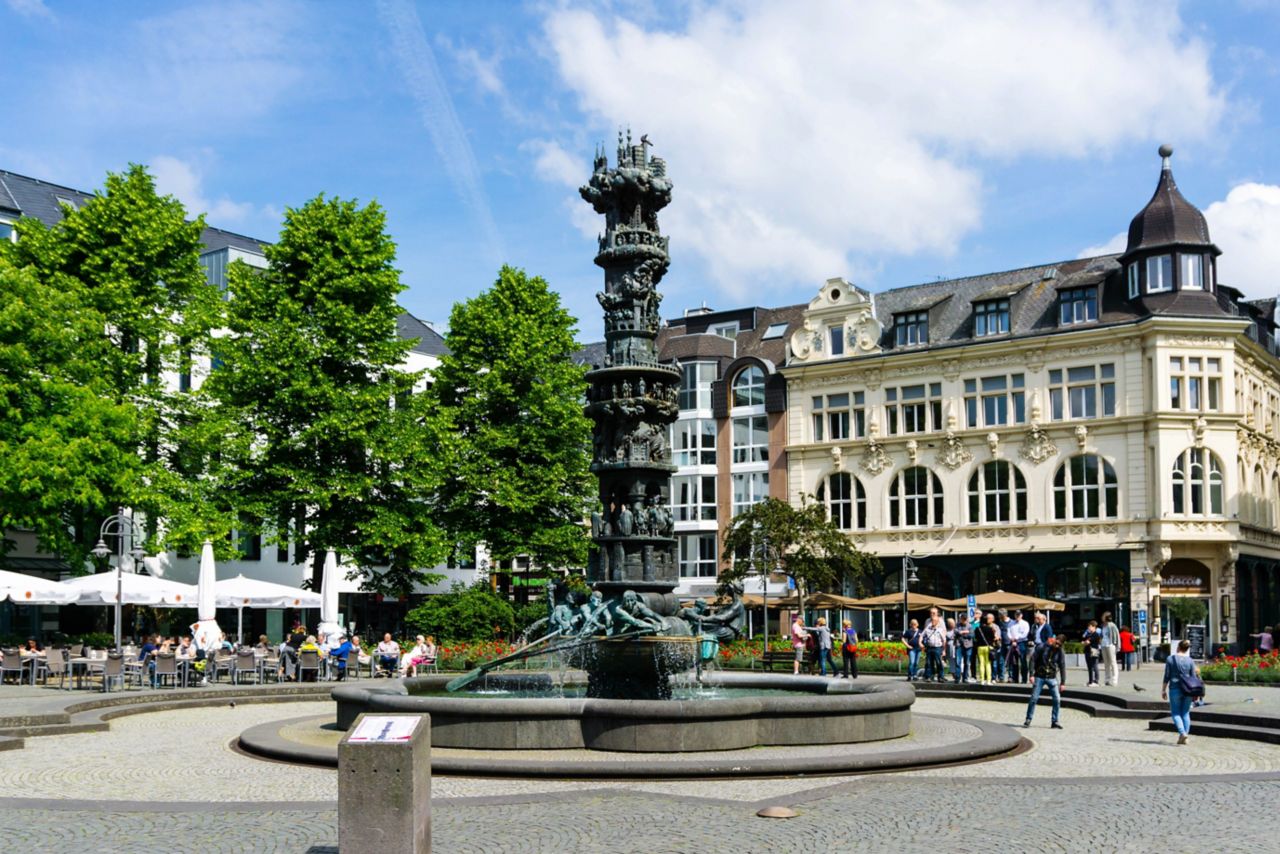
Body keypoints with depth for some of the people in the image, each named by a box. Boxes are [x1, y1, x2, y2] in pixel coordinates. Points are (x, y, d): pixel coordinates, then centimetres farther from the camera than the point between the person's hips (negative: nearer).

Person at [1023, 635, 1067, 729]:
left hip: (1052, 678, 2)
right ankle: (1028, 720, 9)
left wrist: (1063, 682, 1)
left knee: (1057, 699, -6)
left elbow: (1062, 666, 4)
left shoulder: (1059, 652, -1)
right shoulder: (1042, 647, -10)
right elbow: (1033, 659, -7)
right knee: (1034, 698, -3)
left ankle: (1054, 721, 6)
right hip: (1039, 677, -2)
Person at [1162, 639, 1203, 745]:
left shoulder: (1170, 659, -4)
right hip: (1187, 690, 3)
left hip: (1175, 689, -3)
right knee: (1186, 713, 12)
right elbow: (1193, 677, 4)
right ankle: (1185, 737, 10)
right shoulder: (1190, 661, 2)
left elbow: (1167, 677, -4)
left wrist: (1163, 690, 4)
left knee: (1176, 713, 4)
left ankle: (1182, 733, -16)